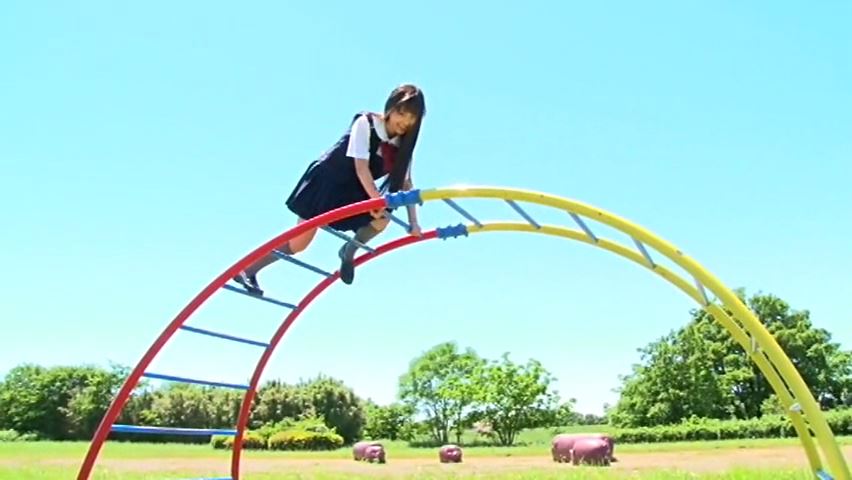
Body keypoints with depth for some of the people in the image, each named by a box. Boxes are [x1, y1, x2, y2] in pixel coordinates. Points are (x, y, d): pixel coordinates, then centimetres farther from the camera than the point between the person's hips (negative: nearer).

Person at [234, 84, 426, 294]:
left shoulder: (402, 145, -5)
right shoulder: (365, 123, -21)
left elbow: (406, 182, -7)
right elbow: (361, 167, -30)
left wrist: (413, 222, -16)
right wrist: (377, 201, -41)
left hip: (350, 193, 5)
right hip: (325, 182, -5)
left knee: (382, 219, -23)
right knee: (299, 243, -6)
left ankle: (349, 251, 2)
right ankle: (247, 271, 11)